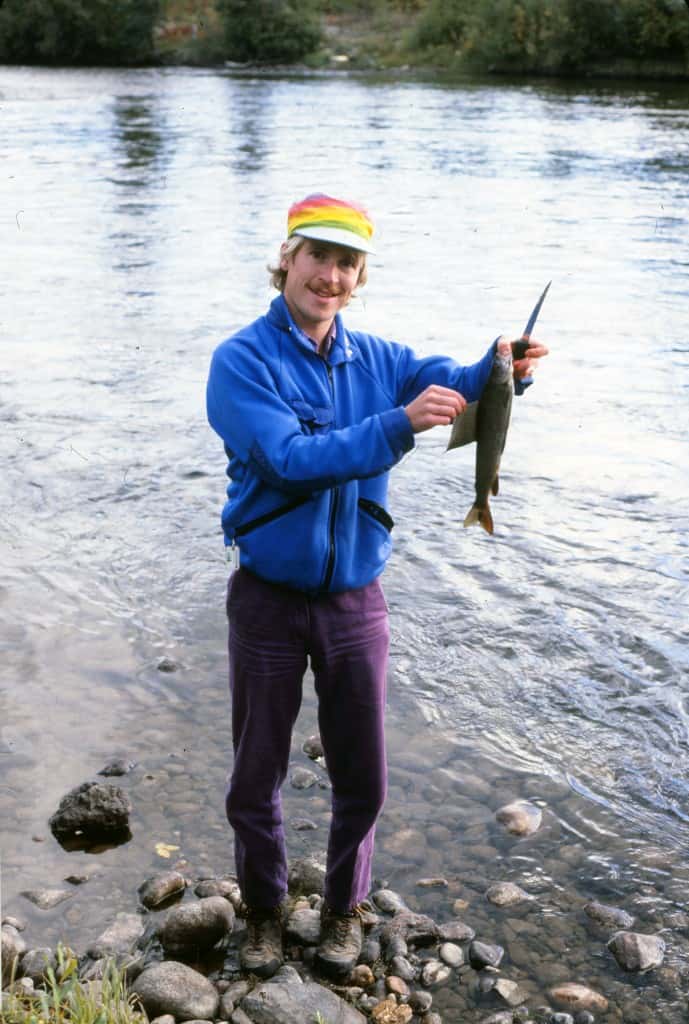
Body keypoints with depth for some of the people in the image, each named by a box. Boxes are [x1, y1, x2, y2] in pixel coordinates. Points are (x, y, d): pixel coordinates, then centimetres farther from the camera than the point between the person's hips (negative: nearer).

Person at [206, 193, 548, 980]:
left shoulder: (376, 360, 3)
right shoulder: (241, 361, -11)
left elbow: (454, 380, -8)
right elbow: (290, 458, -24)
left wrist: (502, 369, -32)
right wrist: (398, 426, -35)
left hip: (355, 598, 3)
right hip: (269, 597, -3)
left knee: (361, 777, 13)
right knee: (256, 777, 12)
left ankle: (344, 906, 37)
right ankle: (263, 908, 36)